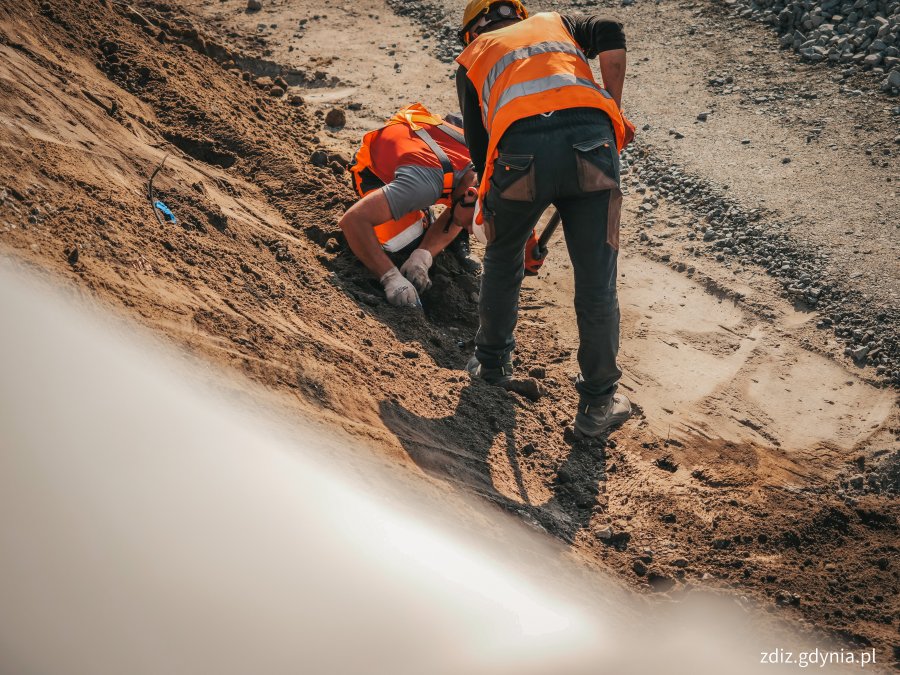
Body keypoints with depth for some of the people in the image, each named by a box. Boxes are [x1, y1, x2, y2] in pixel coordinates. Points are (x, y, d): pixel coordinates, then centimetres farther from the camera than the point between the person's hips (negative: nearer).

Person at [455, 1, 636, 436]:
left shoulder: (472, 57, 32)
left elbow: (477, 143, 26)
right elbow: (611, 38, 12)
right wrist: (612, 111, 18)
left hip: (522, 150, 0)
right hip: (589, 141, 1)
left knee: (502, 261, 26)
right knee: (596, 282, 9)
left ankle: (492, 363, 43)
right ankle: (597, 404, 18)